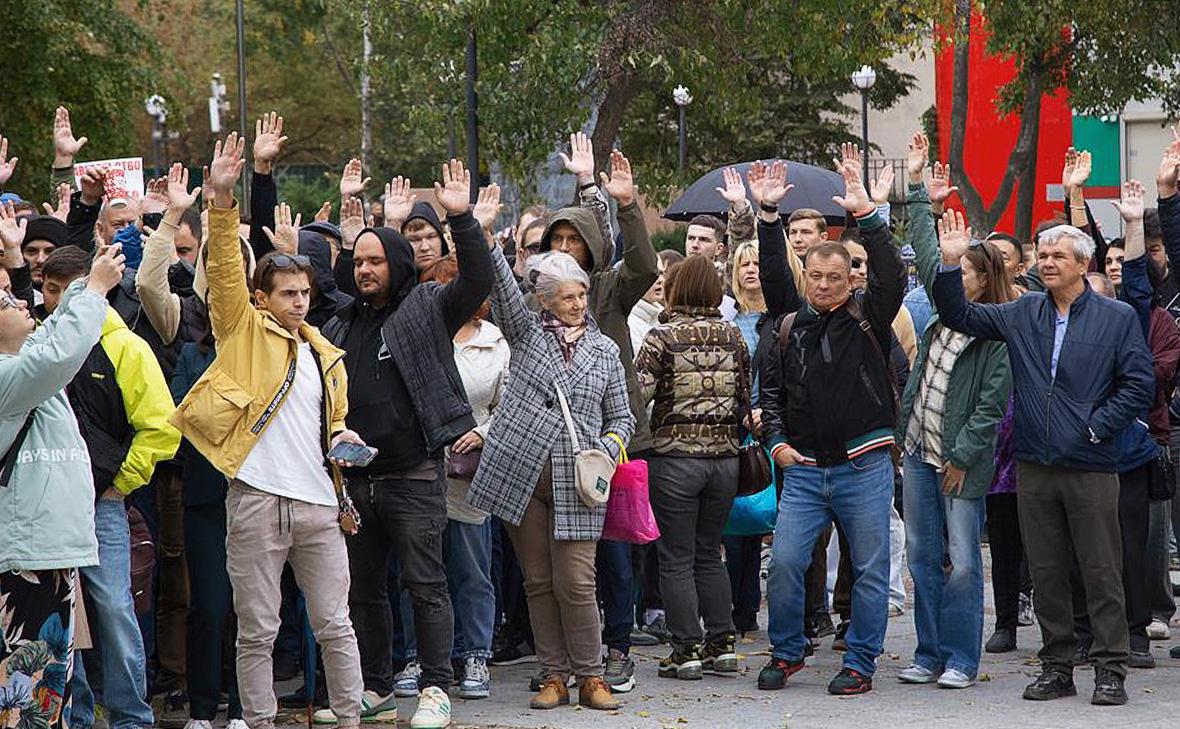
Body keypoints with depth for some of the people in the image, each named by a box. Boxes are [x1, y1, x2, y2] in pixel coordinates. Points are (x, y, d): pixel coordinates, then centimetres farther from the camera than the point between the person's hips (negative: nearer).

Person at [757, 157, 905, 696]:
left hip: (864, 467, -3)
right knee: (784, 561, -4)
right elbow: (770, 387, 17)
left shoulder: (867, 317, 0)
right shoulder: (791, 324, 10)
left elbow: (892, 277, -15)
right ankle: (786, 652, 13)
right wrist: (776, 439, 1)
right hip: (803, 467, 3)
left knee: (870, 569, 2)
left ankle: (860, 663, 12)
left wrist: (867, 216, -20)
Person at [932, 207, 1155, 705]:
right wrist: (949, 265, -2)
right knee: (1046, 573, 8)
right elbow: (960, 317, 12)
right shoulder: (1022, 314, 11)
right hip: (1034, 467, 4)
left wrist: (1097, 426, -9)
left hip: (1091, 467, -4)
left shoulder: (1117, 318, 0)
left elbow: (1139, 384, -2)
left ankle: (1110, 670, 4)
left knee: (1101, 571, -2)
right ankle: (1056, 667, 16)